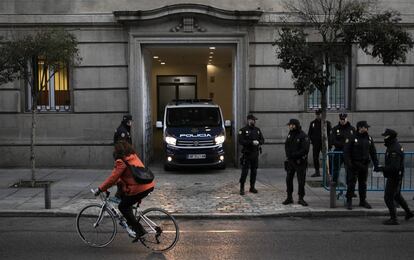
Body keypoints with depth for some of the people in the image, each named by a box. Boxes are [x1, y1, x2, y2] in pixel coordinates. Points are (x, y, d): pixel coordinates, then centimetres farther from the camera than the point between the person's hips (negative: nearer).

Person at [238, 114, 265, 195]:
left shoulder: (257, 130, 12)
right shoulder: (243, 130, -5)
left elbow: (262, 140, 11)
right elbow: (241, 141, -15)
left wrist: (258, 142, -12)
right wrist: (251, 142, -22)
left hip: (255, 154, 5)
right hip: (247, 154, -5)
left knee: (254, 171, 9)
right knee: (244, 171, -5)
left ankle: (252, 187, 19)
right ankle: (242, 188, 2)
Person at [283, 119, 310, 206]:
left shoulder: (303, 136, -13)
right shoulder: (290, 134, 9)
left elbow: (305, 150, -18)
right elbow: (286, 146, 12)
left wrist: (294, 155, -18)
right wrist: (288, 155, -6)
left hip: (300, 162, -6)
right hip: (290, 161, 6)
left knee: (301, 181, -1)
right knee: (289, 179, 8)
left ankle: (301, 198, 10)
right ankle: (289, 197, 18)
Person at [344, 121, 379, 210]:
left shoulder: (369, 138, 7)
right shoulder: (352, 138, -9)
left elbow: (373, 152, 12)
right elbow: (346, 151, -11)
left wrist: (376, 164, 7)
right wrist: (348, 163, -19)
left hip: (364, 165, 5)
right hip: (354, 165, -5)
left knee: (363, 184, 12)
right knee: (351, 183, -3)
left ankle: (363, 201, 22)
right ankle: (349, 201, 7)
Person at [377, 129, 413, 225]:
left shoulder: (395, 150, -26)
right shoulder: (395, 146, 7)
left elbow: (394, 167, -32)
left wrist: (381, 168, -25)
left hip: (394, 177, -11)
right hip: (396, 176, 11)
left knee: (388, 198, -3)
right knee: (397, 195, 26)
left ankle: (393, 219, 4)